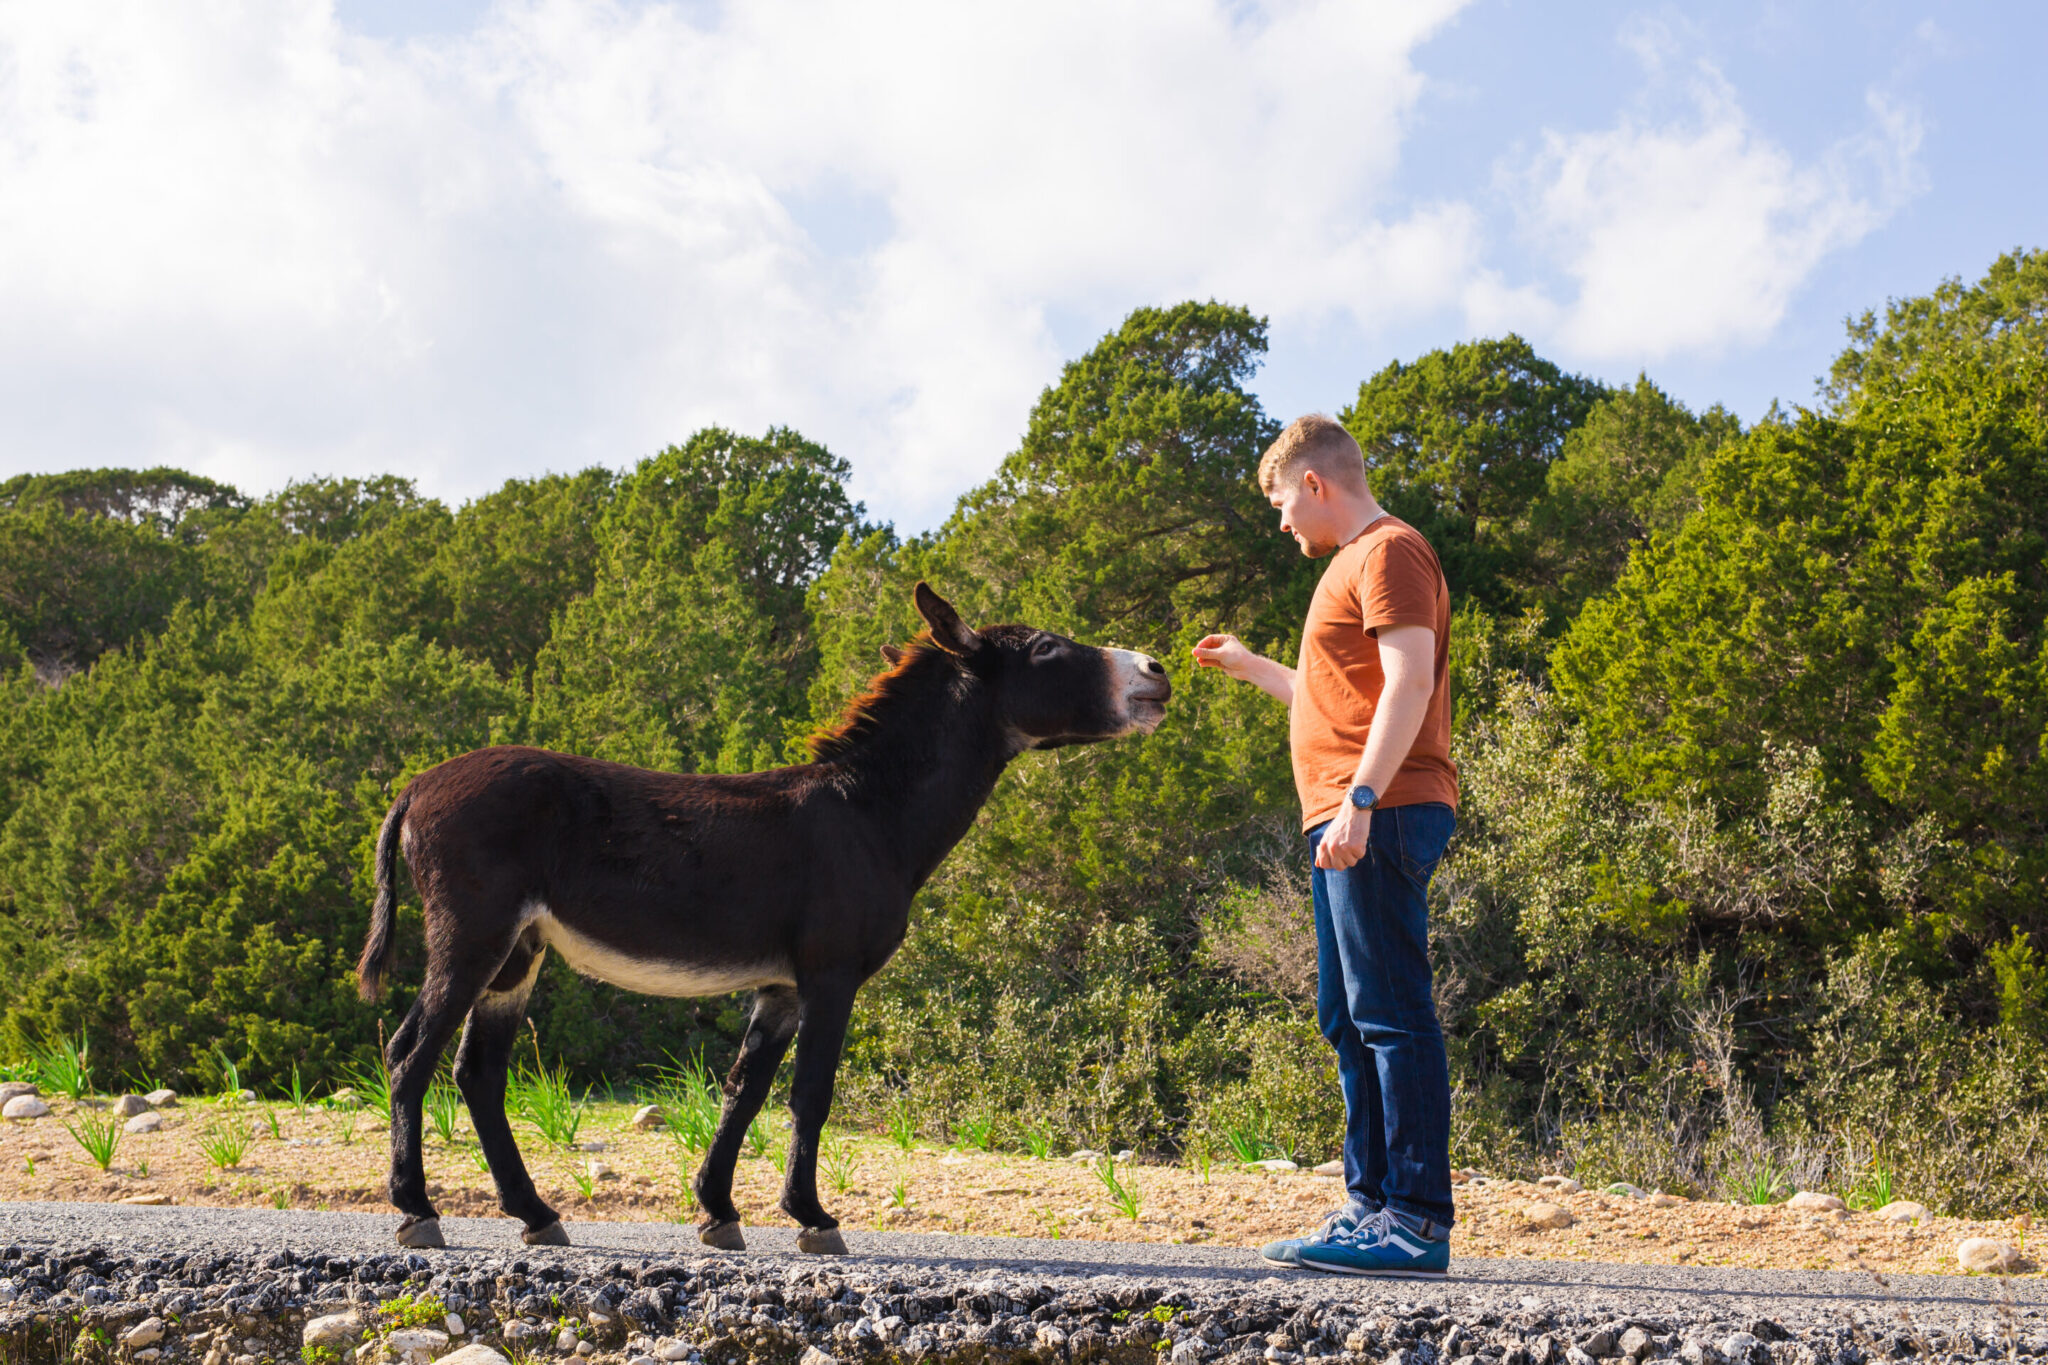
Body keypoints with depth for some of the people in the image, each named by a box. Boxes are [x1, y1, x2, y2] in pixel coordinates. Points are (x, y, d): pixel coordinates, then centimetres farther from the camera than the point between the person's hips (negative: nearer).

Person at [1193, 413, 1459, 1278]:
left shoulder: (1389, 551, -5)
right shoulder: (1354, 562, 26)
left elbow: (1409, 683, -18)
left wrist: (1361, 798, -25)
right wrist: (1251, 669, 37)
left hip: (1382, 816, -11)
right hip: (1349, 826, 11)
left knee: (1391, 1012, -12)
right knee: (1350, 1020, 11)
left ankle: (1419, 1222, -13)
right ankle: (1372, 1209, 15)